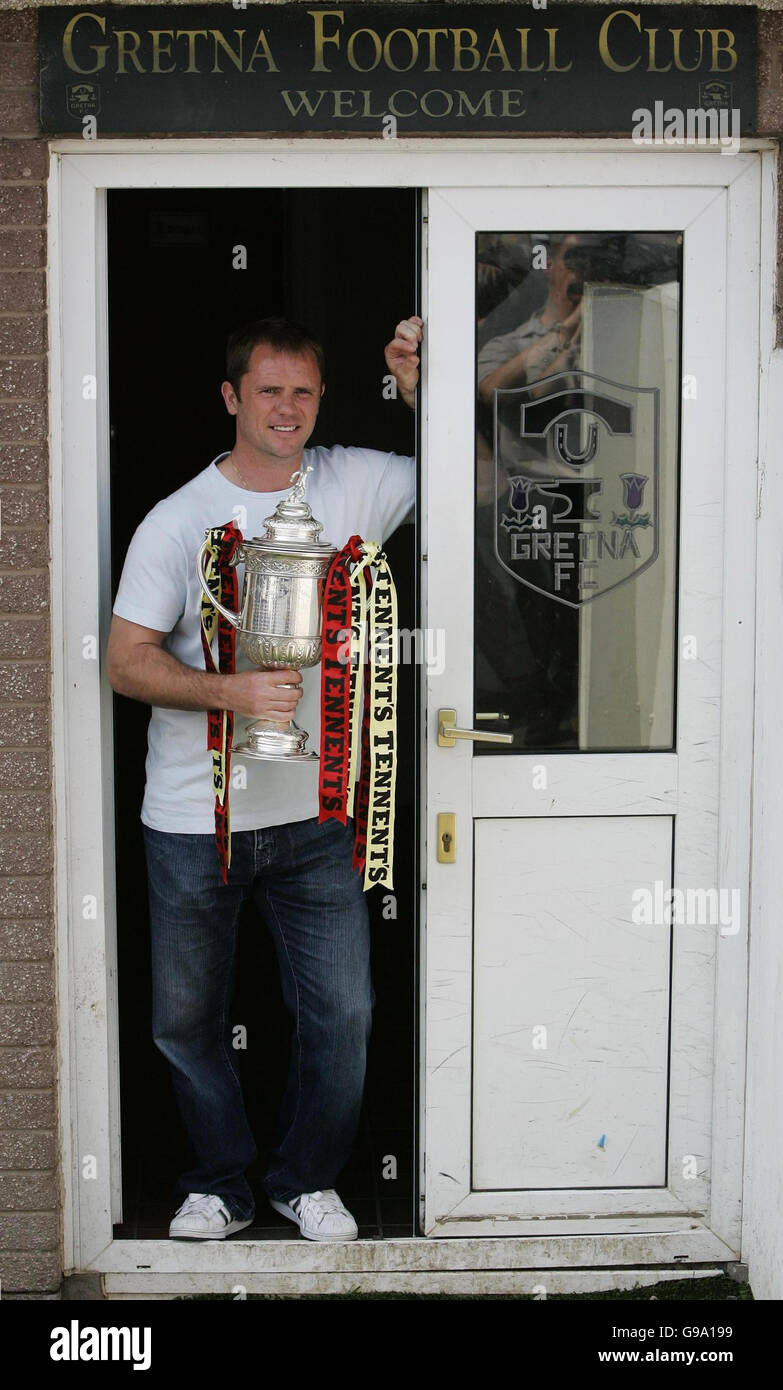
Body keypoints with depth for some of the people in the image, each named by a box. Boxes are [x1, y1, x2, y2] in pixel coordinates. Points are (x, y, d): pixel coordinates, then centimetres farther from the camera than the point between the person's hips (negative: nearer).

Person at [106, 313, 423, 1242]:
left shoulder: (355, 484, 2)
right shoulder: (178, 521, -5)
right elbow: (128, 661, -7)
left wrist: (419, 389, -4)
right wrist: (230, 692, -22)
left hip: (314, 816, 1)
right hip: (194, 823, -1)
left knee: (342, 1011, 6)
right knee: (188, 1021, 12)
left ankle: (305, 1180, 29)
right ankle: (219, 1184, 33)